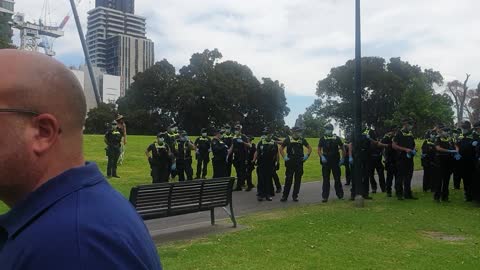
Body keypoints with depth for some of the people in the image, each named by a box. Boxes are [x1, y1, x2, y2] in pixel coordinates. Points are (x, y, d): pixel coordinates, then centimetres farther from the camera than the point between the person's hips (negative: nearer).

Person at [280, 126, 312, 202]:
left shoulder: (302, 140, 5)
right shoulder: (288, 139, 0)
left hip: (299, 163, 2)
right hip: (290, 163, -2)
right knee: (288, 180, -1)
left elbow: (309, 148, 14)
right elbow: (281, 149, 7)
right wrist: (284, 157, -2)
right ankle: (285, 196, 7)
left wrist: (307, 155, 2)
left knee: (298, 180, 6)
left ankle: (295, 196, 16)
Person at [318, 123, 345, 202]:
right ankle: (325, 197, 4)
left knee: (337, 179, 7)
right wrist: (322, 157, -13)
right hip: (326, 162, 0)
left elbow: (342, 149, 9)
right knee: (326, 180, 1)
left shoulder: (337, 138, 3)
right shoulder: (322, 139, 3)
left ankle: (340, 195, 19)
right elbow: (319, 150, 3)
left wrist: (342, 158, 1)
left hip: (335, 162, 0)